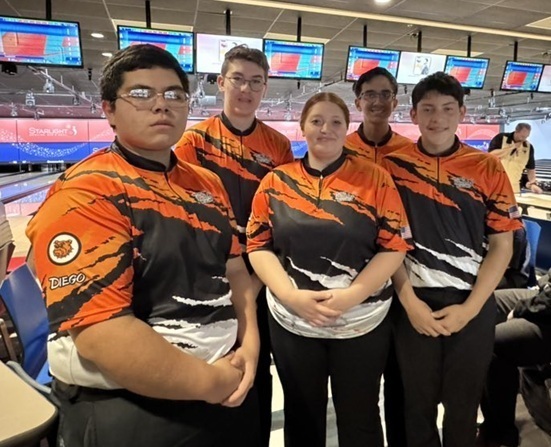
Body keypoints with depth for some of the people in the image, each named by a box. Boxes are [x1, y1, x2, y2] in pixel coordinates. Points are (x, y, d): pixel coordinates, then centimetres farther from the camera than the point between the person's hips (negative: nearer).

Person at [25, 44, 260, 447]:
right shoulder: (85, 196, -17)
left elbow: (234, 267, 9)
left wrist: (249, 344, -6)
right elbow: (99, 332, -25)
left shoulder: (207, 184, 5)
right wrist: (211, 382, -18)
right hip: (130, 414, -6)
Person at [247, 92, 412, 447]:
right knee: (302, 415, 22)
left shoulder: (375, 178, -3)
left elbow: (395, 246, -6)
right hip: (291, 321, 2)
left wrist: (352, 295, -18)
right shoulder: (276, 182, 1)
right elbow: (258, 245, 0)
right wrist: (291, 295, -14)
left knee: (359, 416, 19)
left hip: (362, 322, -1)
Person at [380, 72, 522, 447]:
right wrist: (409, 301, -9)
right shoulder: (392, 166, -2)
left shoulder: (488, 168, -1)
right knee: (418, 402, 15)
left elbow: (502, 245, -1)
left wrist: (469, 307, -9)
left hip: (473, 306, 1)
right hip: (415, 304, 0)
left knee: (464, 405, 17)